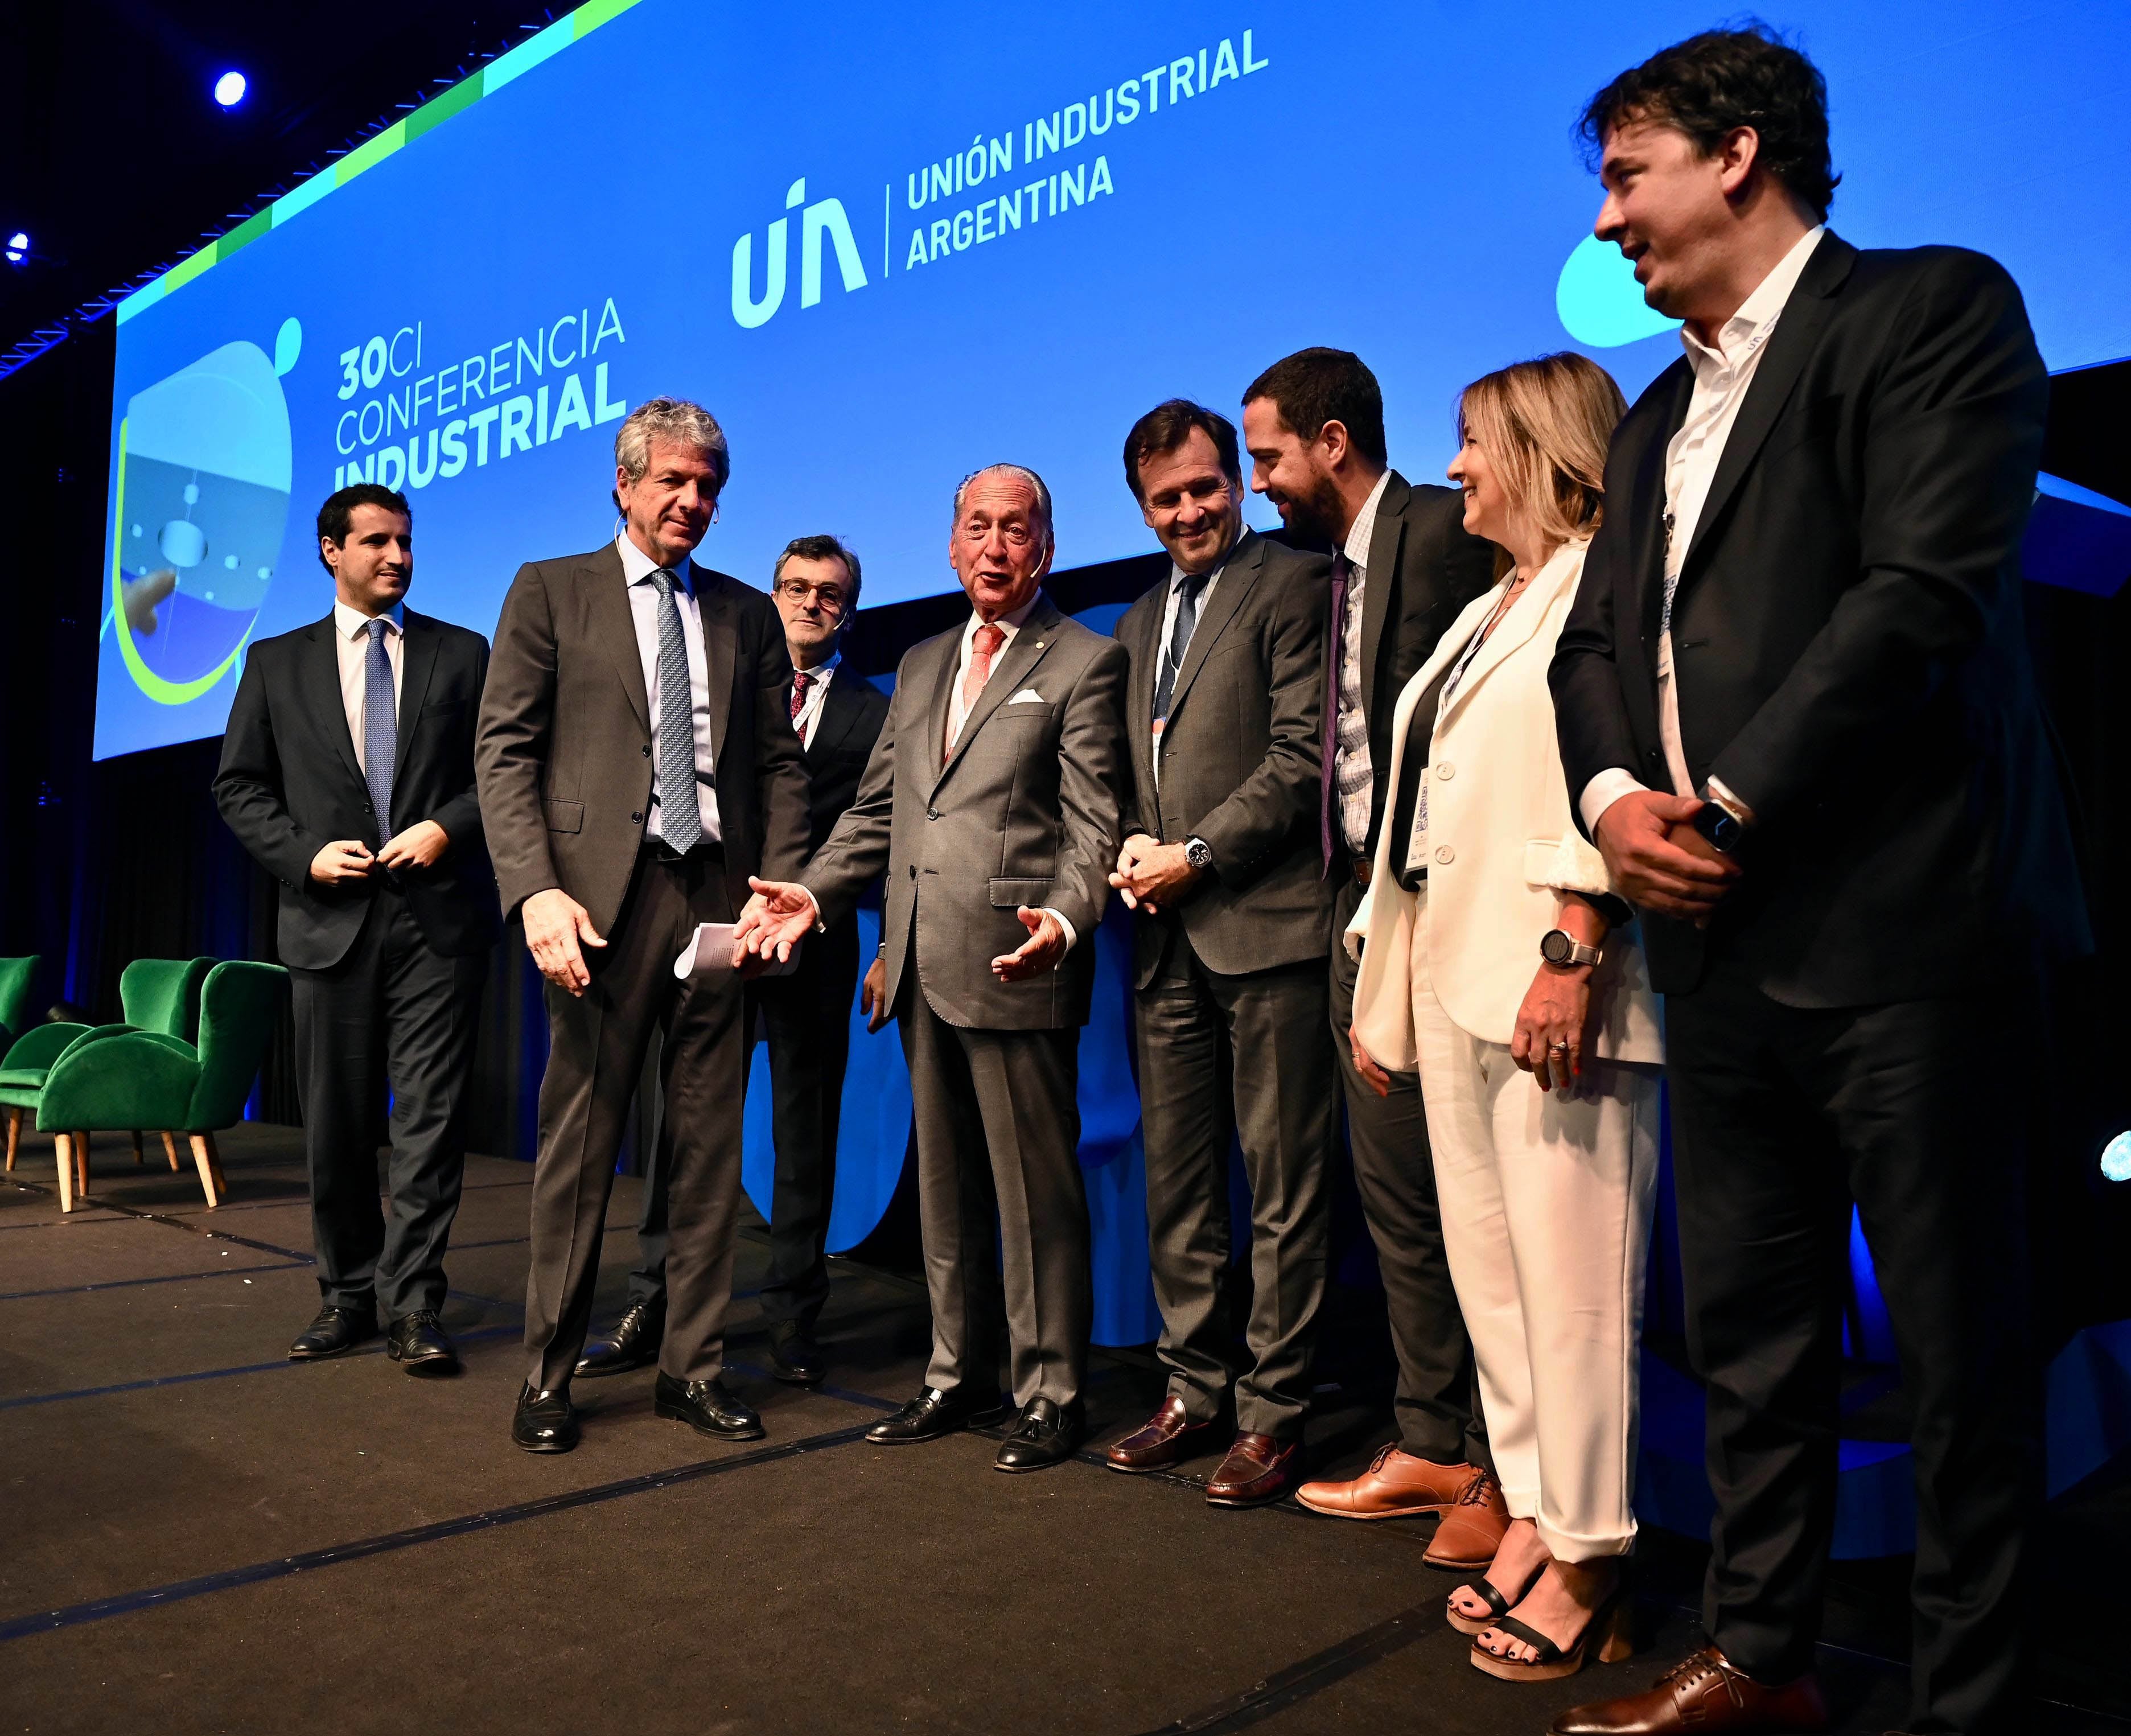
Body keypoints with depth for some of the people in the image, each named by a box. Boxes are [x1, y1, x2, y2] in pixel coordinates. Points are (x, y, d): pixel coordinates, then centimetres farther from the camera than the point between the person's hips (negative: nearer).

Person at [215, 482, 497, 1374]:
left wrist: (447, 828, -11)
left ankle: (413, 1303, 4)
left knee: (430, 1114, -4)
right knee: (336, 1123, 9)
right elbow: (239, 786, 10)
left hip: (439, 918, -1)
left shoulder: (463, 654, 9)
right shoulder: (276, 663, 11)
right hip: (330, 921, 2)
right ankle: (347, 1295, 22)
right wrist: (306, 854, -5)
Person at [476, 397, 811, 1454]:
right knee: (579, 1138, 1)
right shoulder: (550, 592, 8)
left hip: (719, 898, 3)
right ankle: (549, 1374, 15)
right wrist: (536, 889, -13)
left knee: (708, 1144, 6)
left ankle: (692, 1367, 18)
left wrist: (780, 882, -2)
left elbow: (781, 763, 13)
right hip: (601, 897, -3)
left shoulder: (748, 615, 16)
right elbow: (504, 751, 0)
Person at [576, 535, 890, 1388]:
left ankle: (793, 1317, 17)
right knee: (684, 1117, 2)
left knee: (807, 1130, 6)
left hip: (816, 940, 0)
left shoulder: (874, 714, 9)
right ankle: (650, 1309, 12)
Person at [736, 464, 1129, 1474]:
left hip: (1015, 967, -7)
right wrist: (813, 893, 6)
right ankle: (959, 1378, 29)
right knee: (944, 1184, 15)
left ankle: (1050, 1395, 15)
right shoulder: (920, 667, 20)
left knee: (1035, 1191, 1)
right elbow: (877, 809, 20)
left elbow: (1094, 824, -9)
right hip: (922, 972, 7)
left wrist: (1063, 920, -27)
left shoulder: (1086, 663, 0)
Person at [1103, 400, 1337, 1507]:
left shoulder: (1290, 586, -1)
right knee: (1176, 1186, 11)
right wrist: (1134, 845, 4)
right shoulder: (1138, 623, 22)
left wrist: (1196, 854, -11)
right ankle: (1192, 1391, 23)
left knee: (1282, 1189, 0)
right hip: (1169, 941, 7)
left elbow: (1302, 753, -9)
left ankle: (1272, 1414, 11)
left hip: (1265, 926, -7)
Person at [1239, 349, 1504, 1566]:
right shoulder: (1341, 562, 20)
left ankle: (1503, 1465, 12)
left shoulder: (1441, 528, -8)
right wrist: (1356, 897, 11)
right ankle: (1430, 1445, 23)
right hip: (1365, 905, 9)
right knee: (1393, 1188, 12)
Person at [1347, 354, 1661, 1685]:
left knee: (1569, 1273, -5)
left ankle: (1587, 1566, 5)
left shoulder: (1606, 586, -2)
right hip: (1450, 975, 9)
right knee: (1488, 1263, 9)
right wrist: (1380, 980, 17)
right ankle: (1535, 1516, 19)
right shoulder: (1484, 615, 24)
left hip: (1547, 982, -9)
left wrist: (1573, 952, -23)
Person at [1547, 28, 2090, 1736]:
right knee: (1750, 1328, 14)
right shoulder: (1663, 410, 21)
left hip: (1899, 933, -7)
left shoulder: (1933, 307, -2)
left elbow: (1927, 590, -15)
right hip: (1720, 941, 8)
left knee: (1959, 1342, 4)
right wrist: (1613, 795, -4)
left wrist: (1726, 807, -14)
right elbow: (1599, 638, 16)